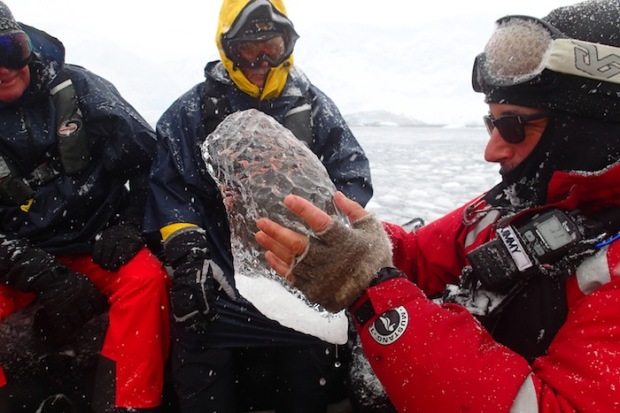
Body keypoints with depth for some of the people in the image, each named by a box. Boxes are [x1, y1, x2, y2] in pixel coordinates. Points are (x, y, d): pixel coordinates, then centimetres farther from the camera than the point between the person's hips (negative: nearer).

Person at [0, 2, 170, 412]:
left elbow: (147, 157, 2)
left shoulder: (79, 87, -2)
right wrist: (44, 275, -18)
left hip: (99, 247, 0)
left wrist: (129, 225, -7)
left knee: (147, 278, -30)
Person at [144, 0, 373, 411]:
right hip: (219, 287, -1)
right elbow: (170, 187, 0)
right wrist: (186, 256, -10)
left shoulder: (315, 106, 7)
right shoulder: (193, 111, 3)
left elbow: (352, 179, 5)